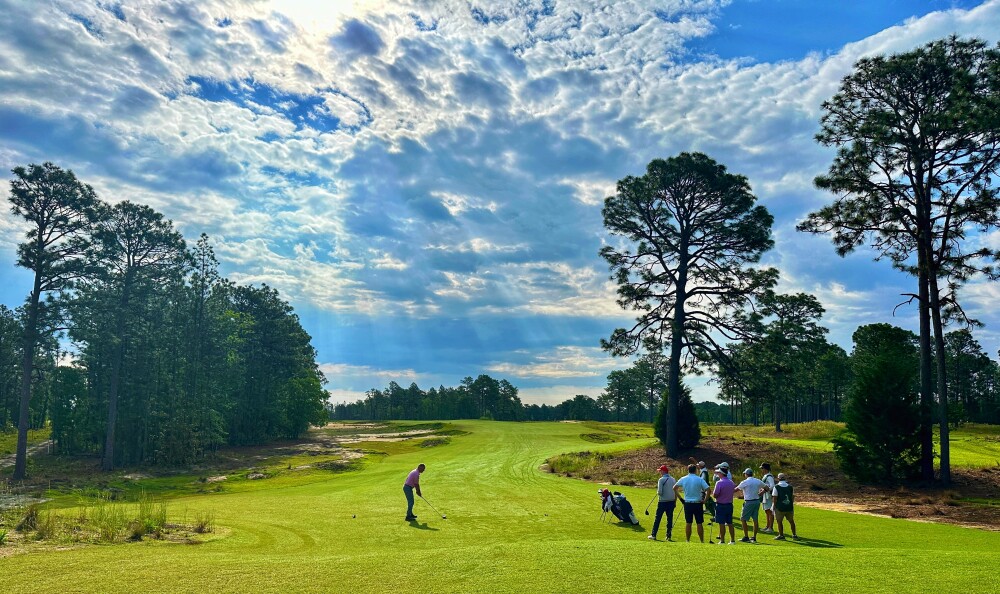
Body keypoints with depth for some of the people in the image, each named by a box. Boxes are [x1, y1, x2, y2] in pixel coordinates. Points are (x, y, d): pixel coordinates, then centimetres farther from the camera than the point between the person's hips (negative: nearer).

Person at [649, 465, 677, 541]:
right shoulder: (673, 479, 7)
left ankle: (653, 535, 4)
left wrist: (657, 493, 5)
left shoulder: (661, 480, -11)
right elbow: (676, 492, 8)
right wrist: (675, 502, 14)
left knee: (658, 518, 2)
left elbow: (660, 492, -17)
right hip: (671, 501, 5)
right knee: (670, 518, 10)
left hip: (663, 501, -5)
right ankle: (668, 536, 10)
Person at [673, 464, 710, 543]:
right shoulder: (700, 479, -7)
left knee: (688, 523, 9)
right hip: (698, 503, -2)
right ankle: (702, 541, 9)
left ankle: (688, 541, 13)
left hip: (687, 503, 2)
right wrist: (705, 500, -5)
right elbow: (708, 490, -14)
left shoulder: (683, 479, 1)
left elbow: (674, 488, 5)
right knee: (699, 523, 4)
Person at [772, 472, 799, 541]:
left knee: (779, 521, 7)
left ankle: (781, 535, 11)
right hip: (789, 507, 5)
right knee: (791, 521, 17)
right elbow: (793, 497, 9)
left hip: (780, 507, -5)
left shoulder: (776, 487, -10)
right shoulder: (790, 487, 4)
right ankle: (794, 535, 24)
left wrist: (775, 506, 1)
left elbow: (775, 498, -9)